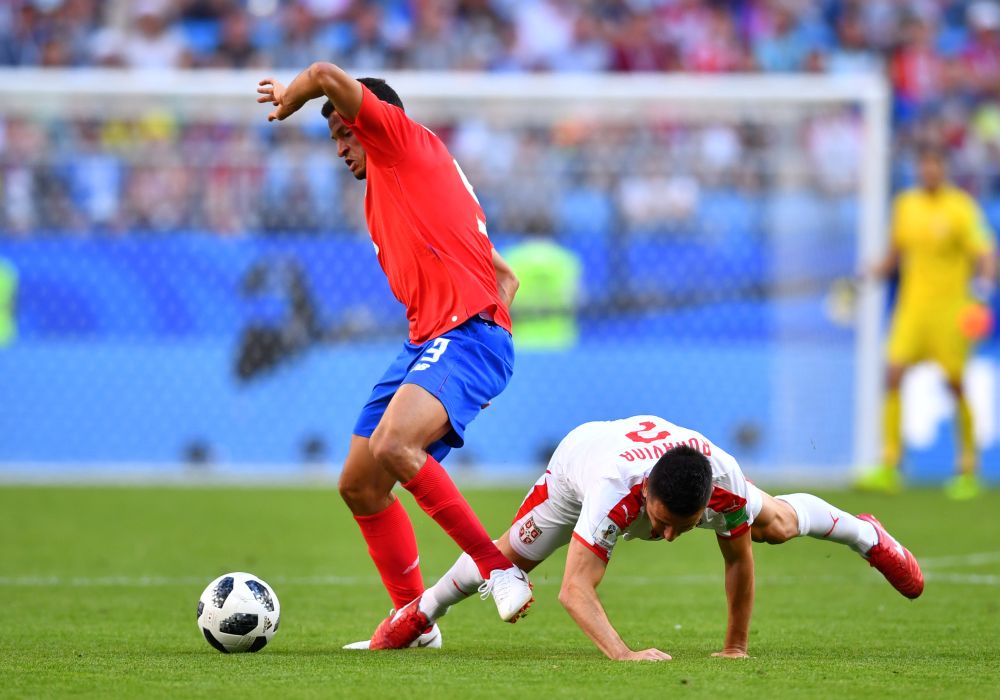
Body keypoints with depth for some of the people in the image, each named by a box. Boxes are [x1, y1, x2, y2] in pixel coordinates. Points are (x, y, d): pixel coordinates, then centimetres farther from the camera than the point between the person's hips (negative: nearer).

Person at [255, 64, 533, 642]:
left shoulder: (406, 141, 3)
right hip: (425, 344, 11)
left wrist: (288, 97, 12)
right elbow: (506, 277, 30)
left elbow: (327, 76, -9)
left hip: (467, 335, -11)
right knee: (358, 483, 8)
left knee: (391, 446, -32)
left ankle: (499, 567, -24)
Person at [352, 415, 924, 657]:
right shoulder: (613, 490, -52)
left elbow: (739, 558, -23)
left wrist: (737, 646, -17)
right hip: (582, 449, -2)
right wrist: (622, 653, -66)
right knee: (509, 556, 7)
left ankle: (865, 535, 41)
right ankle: (420, 613, 36)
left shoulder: (724, 480, -43)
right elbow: (575, 588, -53)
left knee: (777, 525, 8)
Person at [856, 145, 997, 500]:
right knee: (894, 376, -8)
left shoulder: (961, 208, -7)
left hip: (951, 308, -4)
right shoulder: (905, 204, 9)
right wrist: (876, 272, 7)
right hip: (912, 305, 4)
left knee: (956, 384, -1)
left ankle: (968, 471, 12)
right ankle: (888, 468, -7)